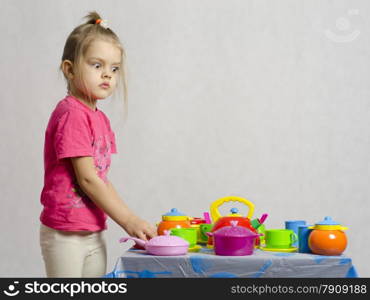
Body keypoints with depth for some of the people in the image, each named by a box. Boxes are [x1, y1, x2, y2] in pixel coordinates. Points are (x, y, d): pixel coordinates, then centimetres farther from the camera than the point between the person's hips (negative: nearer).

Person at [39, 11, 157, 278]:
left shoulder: (100, 119, 11)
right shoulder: (71, 114, -16)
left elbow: (101, 180, 11)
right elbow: (87, 179, -19)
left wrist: (134, 220, 6)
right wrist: (128, 220, -16)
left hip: (95, 233, 9)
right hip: (65, 235, -9)